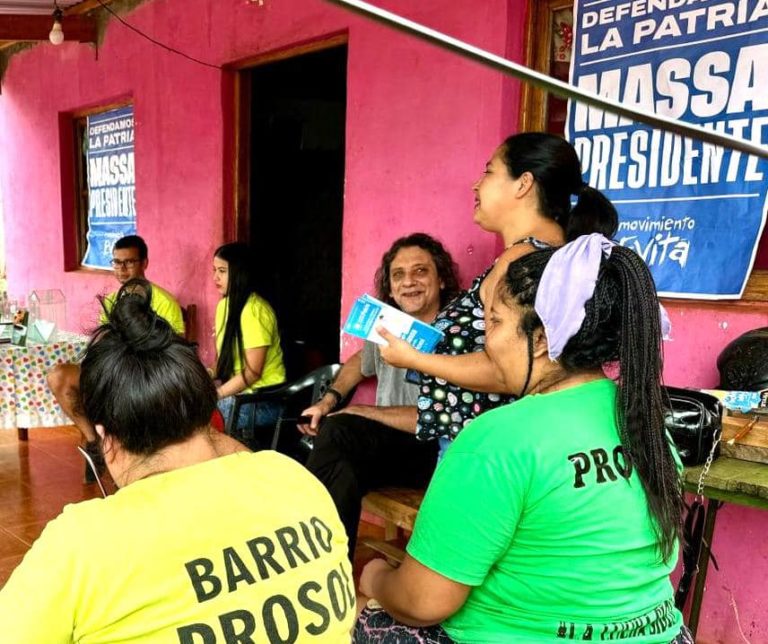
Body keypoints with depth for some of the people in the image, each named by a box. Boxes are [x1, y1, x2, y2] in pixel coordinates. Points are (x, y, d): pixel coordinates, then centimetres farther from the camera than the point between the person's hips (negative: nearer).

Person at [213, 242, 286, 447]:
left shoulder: (254, 310, -18)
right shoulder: (224, 304, 8)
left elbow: (252, 372, -19)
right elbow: (224, 357, 13)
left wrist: (216, 394, -16)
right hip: (238, 391, 8)